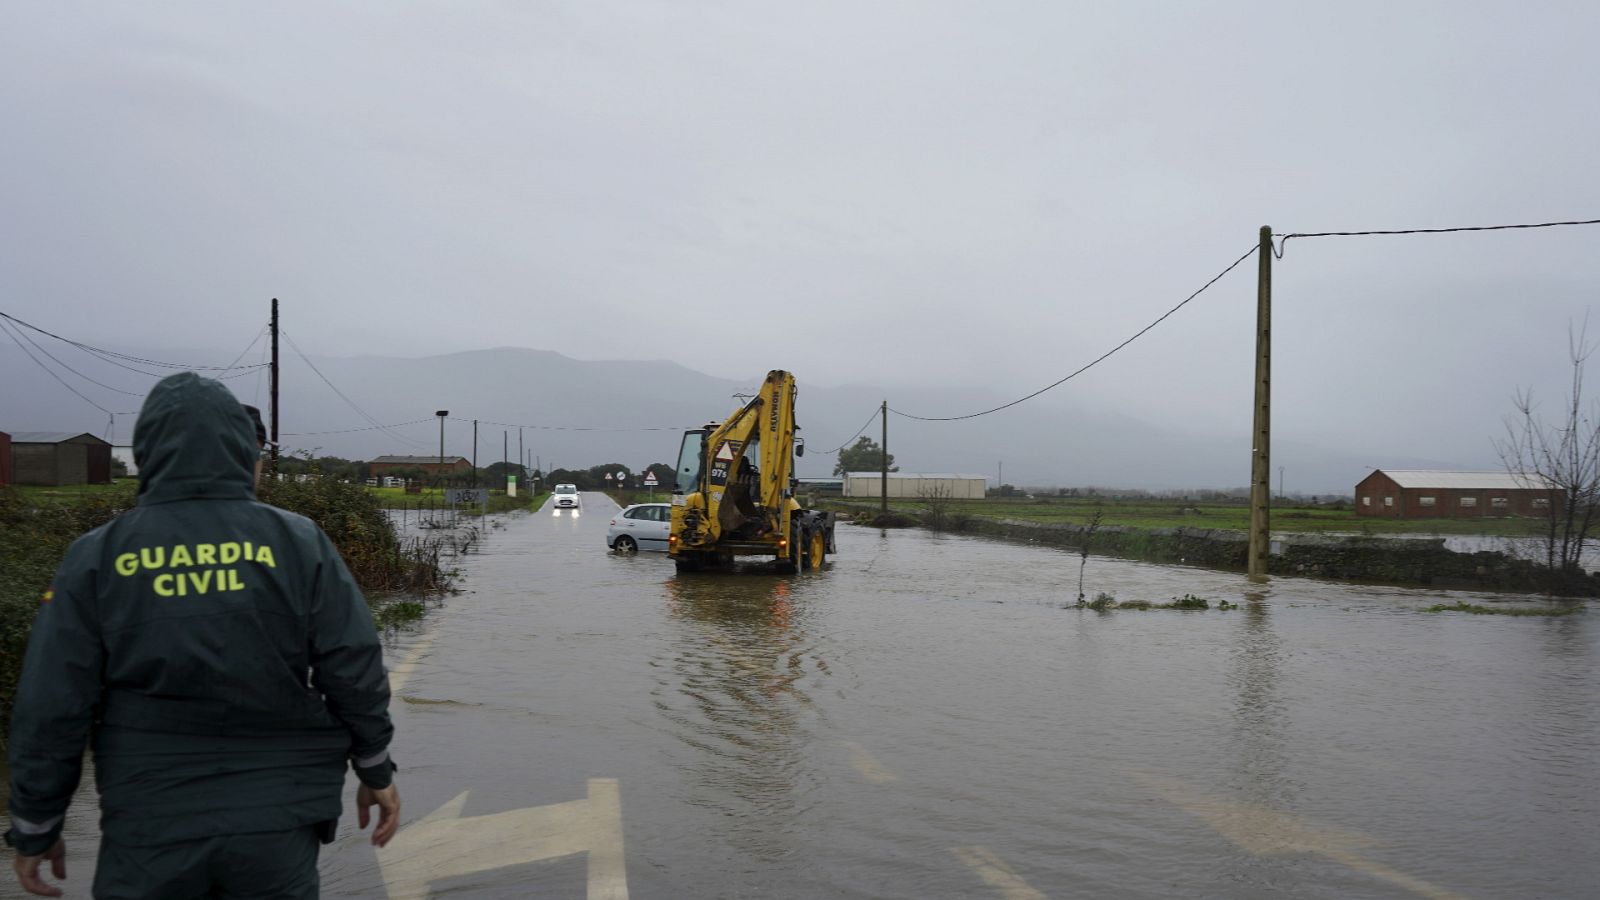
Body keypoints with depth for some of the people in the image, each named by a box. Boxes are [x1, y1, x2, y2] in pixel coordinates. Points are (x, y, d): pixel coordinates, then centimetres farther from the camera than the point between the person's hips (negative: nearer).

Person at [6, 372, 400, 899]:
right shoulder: (299, 543, -5)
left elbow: (49, 708, -2)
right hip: (276, 828, 0)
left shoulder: (97, 557, -3)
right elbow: (354, 671, -4)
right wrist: (376, 772, 9)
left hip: (148, 836, 0)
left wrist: (35, 827, 9)